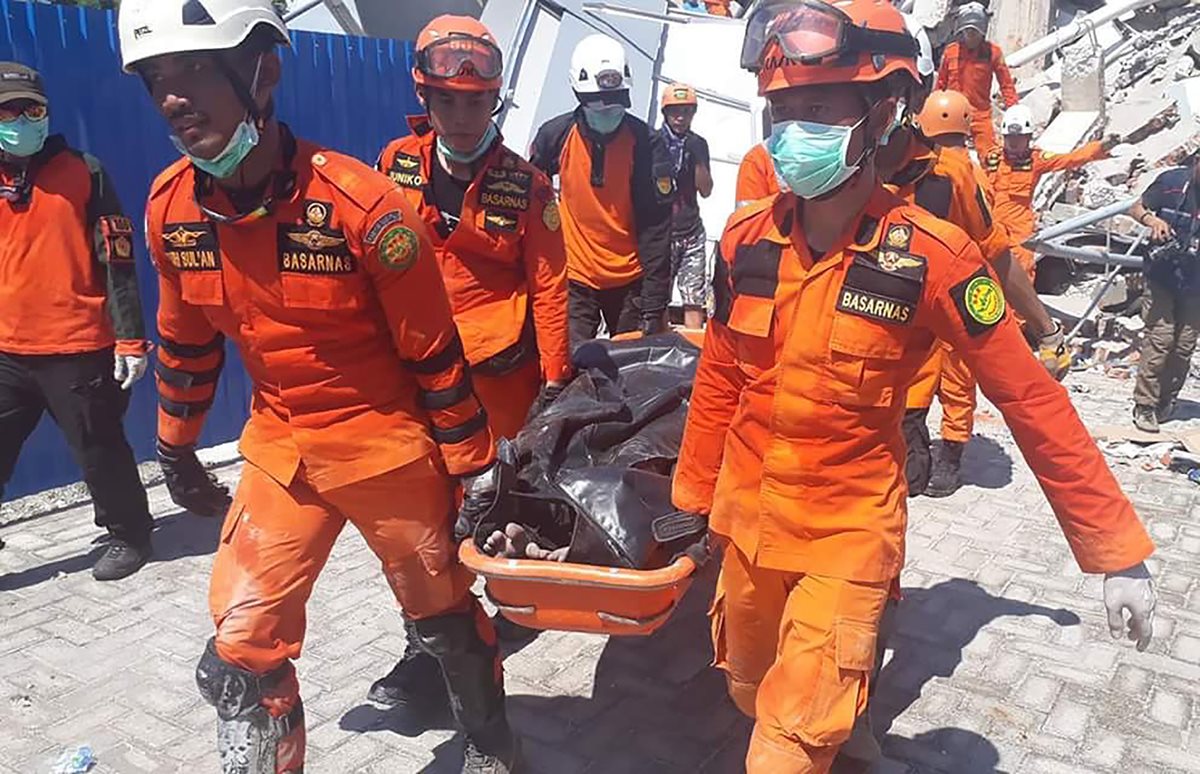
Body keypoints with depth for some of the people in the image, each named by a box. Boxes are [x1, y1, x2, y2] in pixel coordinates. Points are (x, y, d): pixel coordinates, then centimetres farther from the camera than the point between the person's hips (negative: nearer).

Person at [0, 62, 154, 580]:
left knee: (98, 451, 7)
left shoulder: (83, 174, -2)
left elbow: (117, 261, -4)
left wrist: (130, 338, -9)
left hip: (77, 349, -4)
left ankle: (129, 535, 28)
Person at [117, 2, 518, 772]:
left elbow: (431, 352, -15)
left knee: (443, 613, 15)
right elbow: (186, 341, 10)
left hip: (387, 447, -4)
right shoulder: (170, 207, -6)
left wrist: (473, 464, -9)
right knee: (241, 648, 4)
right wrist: (177, 447, 19)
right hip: (280, 449, 4)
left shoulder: (360, 202, -23)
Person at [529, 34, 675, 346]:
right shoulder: (555, 135, -6)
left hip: (630, 281, 0)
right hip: (573, 278, 1)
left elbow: (656, 230, -12)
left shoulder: (646, 144, -12)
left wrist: (654, 307, -14)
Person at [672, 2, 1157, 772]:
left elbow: (1031, 399, -11)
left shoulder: (929, 253, -17)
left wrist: (1116, 548, -9)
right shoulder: (747, 239, -6)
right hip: (746, 517, 5)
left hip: (849, 533, -4)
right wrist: (691, 499, 12)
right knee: (752, 692, 22)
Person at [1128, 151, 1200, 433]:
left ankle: (1165, 402, 22)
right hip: (1162, 275, -2)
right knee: (1160, 338, -8)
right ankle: (1144, 405, 1)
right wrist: (1152, 219, -19)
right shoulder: (1172, 181, -9)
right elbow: (1137, 208, 3)